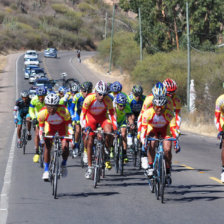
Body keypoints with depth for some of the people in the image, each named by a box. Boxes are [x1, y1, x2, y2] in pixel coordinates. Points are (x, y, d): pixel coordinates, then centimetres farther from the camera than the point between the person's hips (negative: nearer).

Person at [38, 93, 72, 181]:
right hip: (50, 126, 1)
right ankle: (46, 170, -1)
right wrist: (41, 139, -28)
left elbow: (69, 124, -24)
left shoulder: (63, 111, -37)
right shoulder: (42, 113, -32)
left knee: (65, 147, -17)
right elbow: (41, 127, -17)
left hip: (62, 126, -1)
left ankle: (64, 165, 12)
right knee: (47, 146, -14)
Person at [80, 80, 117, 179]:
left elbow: (112, 114, -17)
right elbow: (83, 114, -26)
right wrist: (85, 127, -38)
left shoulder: (108, 100, -26)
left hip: (102, 117, 1)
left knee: (109, 132, -29)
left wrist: (115, 129, -26)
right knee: (90, 142, -5)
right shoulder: (89, 98, -31)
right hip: (91, 117, -1)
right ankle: (89, 167, 5)